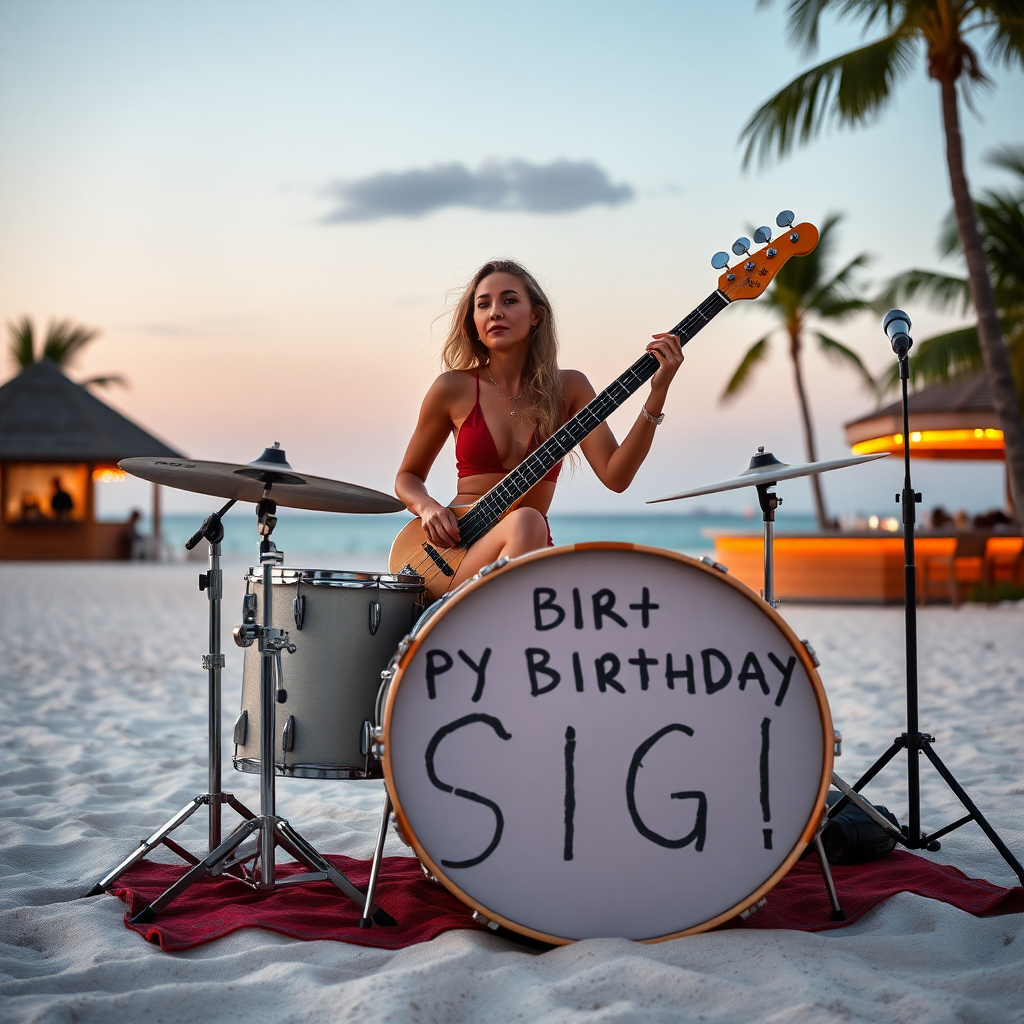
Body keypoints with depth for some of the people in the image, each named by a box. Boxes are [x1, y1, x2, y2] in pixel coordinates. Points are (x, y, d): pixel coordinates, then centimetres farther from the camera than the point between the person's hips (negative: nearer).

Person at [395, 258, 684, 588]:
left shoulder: (567, 388, 7)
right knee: (525, 522, -34)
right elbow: (408, 477, 15)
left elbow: (615, 475, -4)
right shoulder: (453, 389, 3)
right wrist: (428, 508, -7)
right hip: (458, 559, -1)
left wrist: (657, 395, -11)